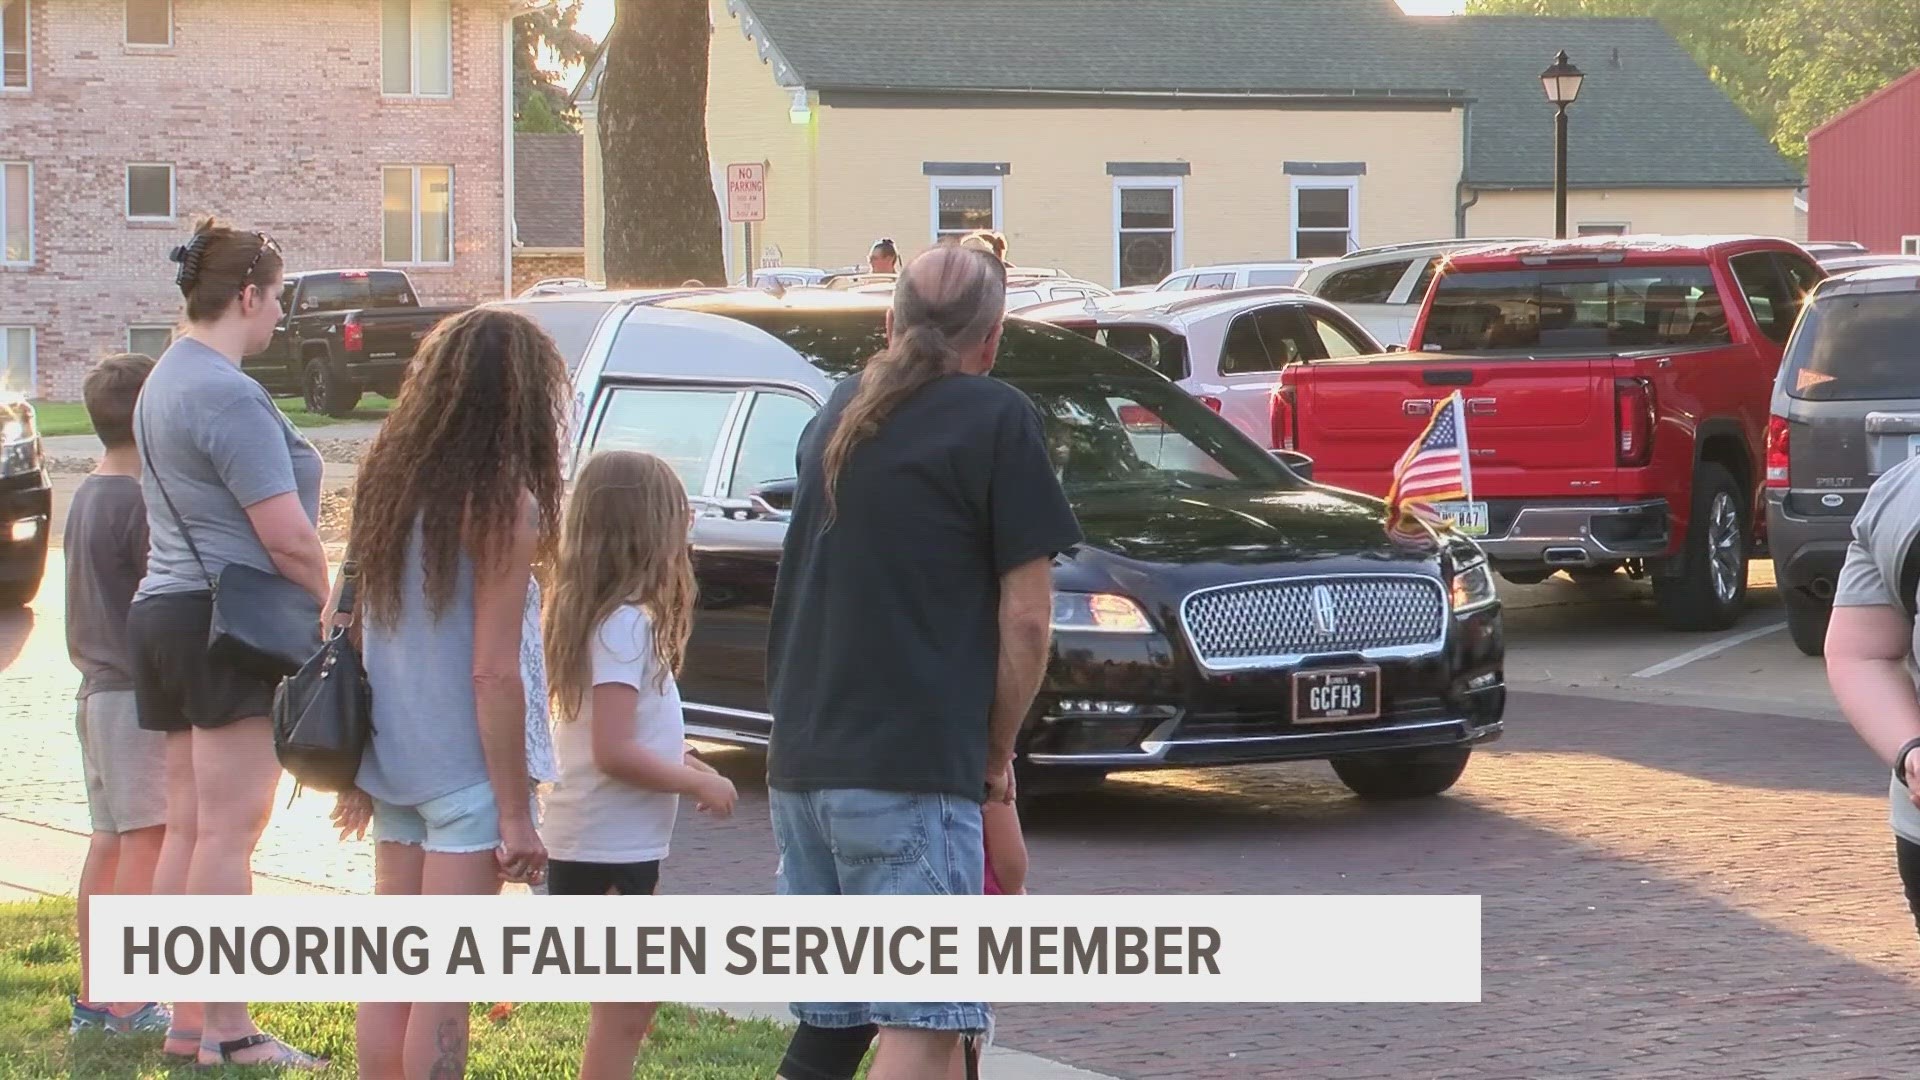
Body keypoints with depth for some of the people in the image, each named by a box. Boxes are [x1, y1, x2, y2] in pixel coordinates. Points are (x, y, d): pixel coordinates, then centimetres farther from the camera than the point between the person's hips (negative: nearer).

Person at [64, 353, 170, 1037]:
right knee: (146, 842, -6)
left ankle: (93, 1000, 18)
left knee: (109, 840, 13)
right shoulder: (140, 502, -17)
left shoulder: (87, 497, 11)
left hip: (98, 690, 9)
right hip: (141, 694, -9)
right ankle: (129, 1007, -6)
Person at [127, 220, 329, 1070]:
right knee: (229, 831, -8)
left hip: (163, 614, 10)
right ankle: (229, 1033, -7)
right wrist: (328, 608, -5)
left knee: (187, 828, 11)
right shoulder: (230, 396, -16)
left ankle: (186, 1021, 14)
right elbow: (287, 536, -20)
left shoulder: (167, 380, 16)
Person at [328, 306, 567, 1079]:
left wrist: (355, 772, 17)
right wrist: (517, 813, -12)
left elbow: (359, 636, 10)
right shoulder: (503, 505, -15)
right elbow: (494, 672, -17)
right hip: (466, 772, -7)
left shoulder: (387, 481, 5)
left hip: (393, 761, 7)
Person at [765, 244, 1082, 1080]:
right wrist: (997, 752, 5)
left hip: (800, 762, 7)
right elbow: (1025, 617, -8)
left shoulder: (841, 413, 17)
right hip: (912, 768, -7)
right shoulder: (996, 419, -5)